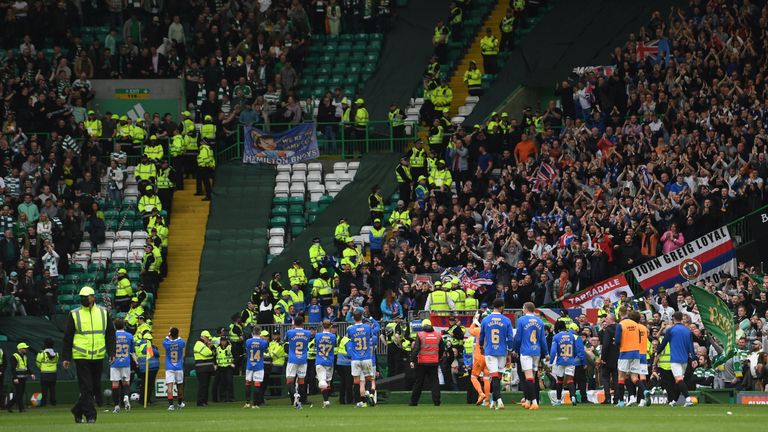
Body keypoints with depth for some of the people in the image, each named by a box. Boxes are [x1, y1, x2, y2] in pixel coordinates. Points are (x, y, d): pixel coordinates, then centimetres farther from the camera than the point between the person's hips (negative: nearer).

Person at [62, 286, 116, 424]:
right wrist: (66, 357, 0)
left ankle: (78, 411, 24)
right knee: (86, 388, -7)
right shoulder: (75, 315, 1)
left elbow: (110, 334, 13)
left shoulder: (103, 313, 8)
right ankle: (90, 415, -5)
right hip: (81, 356, -3)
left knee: (94, 388, 8)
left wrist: (111, 353, 5)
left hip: (98, 356, 3)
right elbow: (67, 337, 4)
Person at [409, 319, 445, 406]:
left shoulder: (420, 335, -5)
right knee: (434, 382, 5)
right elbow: (442, 349, 13)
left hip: (422, 363, -2)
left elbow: (416, 349, -12)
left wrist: (412, 360, -12)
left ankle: (413, 401, 12)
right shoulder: (437, 335, 5)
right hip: (434, 363, 2)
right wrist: (438, 358, 26)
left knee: (418, 382, 6)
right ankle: (436, 401, -4)